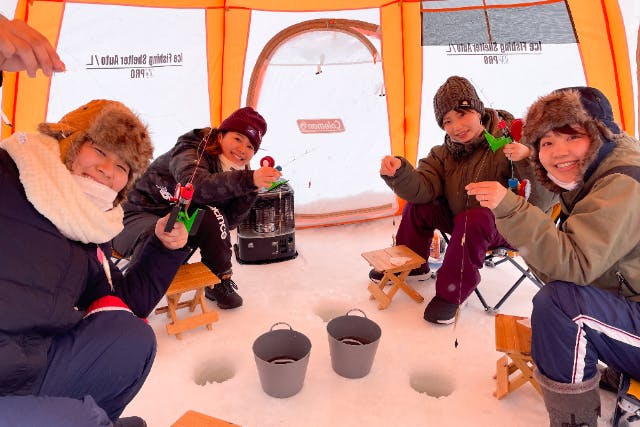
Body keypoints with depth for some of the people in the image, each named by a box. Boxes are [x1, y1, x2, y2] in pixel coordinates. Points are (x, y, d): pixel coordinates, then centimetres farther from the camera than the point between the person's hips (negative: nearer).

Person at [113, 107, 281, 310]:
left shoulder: (236, 170, 2)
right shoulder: (191, 151, -18)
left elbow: (229, 222, -8)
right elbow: (196, 185, -42)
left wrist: (252, 189, -21)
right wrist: (248, 180, -53)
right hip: (140, 214, -5)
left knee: (213, 217, -25)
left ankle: (220, 283, -6)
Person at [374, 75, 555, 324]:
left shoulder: (510, 142, -20)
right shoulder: (445, 153, -1)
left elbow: (543, 199, -26)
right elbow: (423, 189, -13)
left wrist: (528, 162, -45)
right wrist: (400, 172, -33)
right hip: (461, 222, 6)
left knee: (473, 219, -35)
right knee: (419, 205, -6)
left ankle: (452, 293, -18)